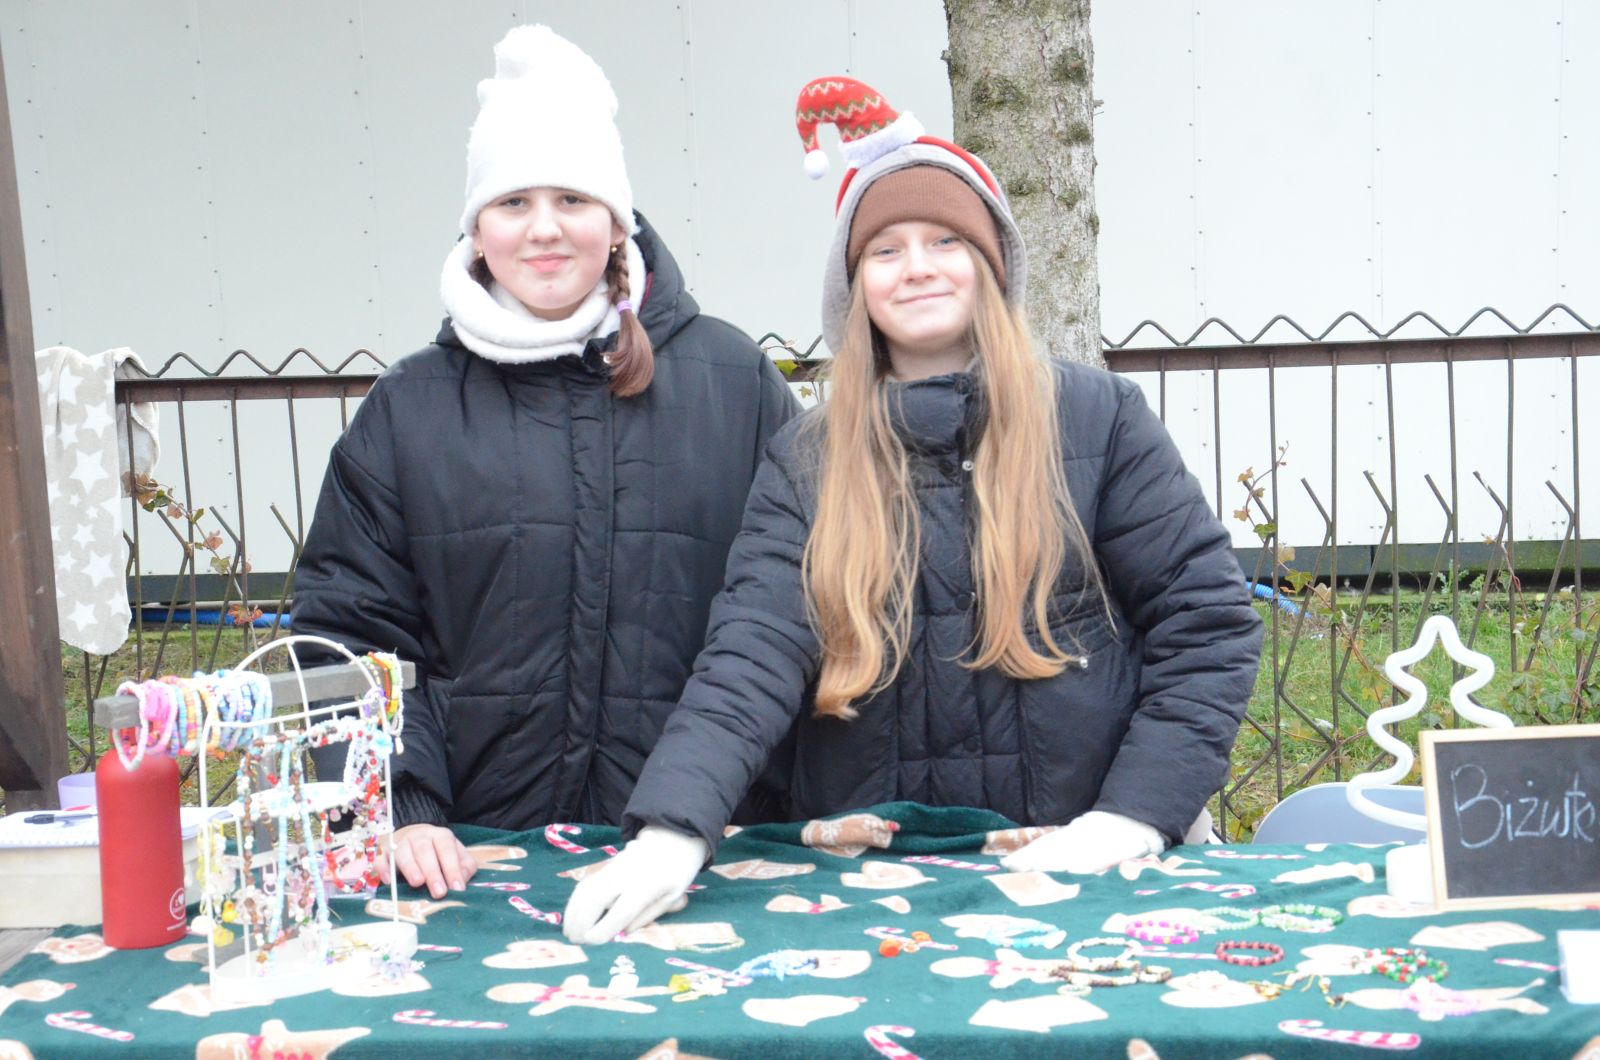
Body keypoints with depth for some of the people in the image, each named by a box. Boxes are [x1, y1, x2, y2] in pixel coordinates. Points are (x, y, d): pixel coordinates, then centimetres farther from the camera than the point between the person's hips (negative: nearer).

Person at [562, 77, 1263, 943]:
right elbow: (750, 657, -9)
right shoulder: (805, 462, 3)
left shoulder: (1097, 417, -1)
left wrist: (1134, 817, -12)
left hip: (1071, 873, -1)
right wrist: (672, 830, -25)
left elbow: (1207, 621, -1)